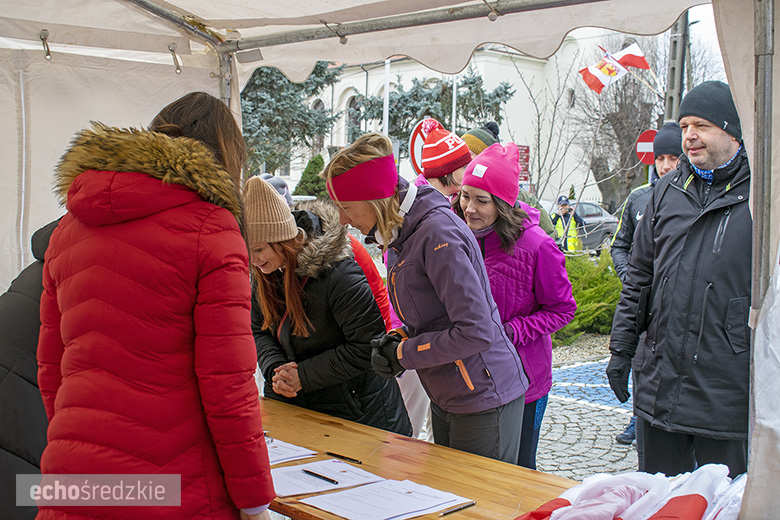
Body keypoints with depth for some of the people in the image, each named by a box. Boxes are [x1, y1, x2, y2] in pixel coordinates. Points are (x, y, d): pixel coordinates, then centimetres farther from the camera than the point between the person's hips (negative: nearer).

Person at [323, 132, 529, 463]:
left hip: (484, 402, -9)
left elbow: (476, 332, -26)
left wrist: (404, 354, -15)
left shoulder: (438, 232, -23)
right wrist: (397, 339, -3)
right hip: (445, 401, 9)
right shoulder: (399, 235, 7)